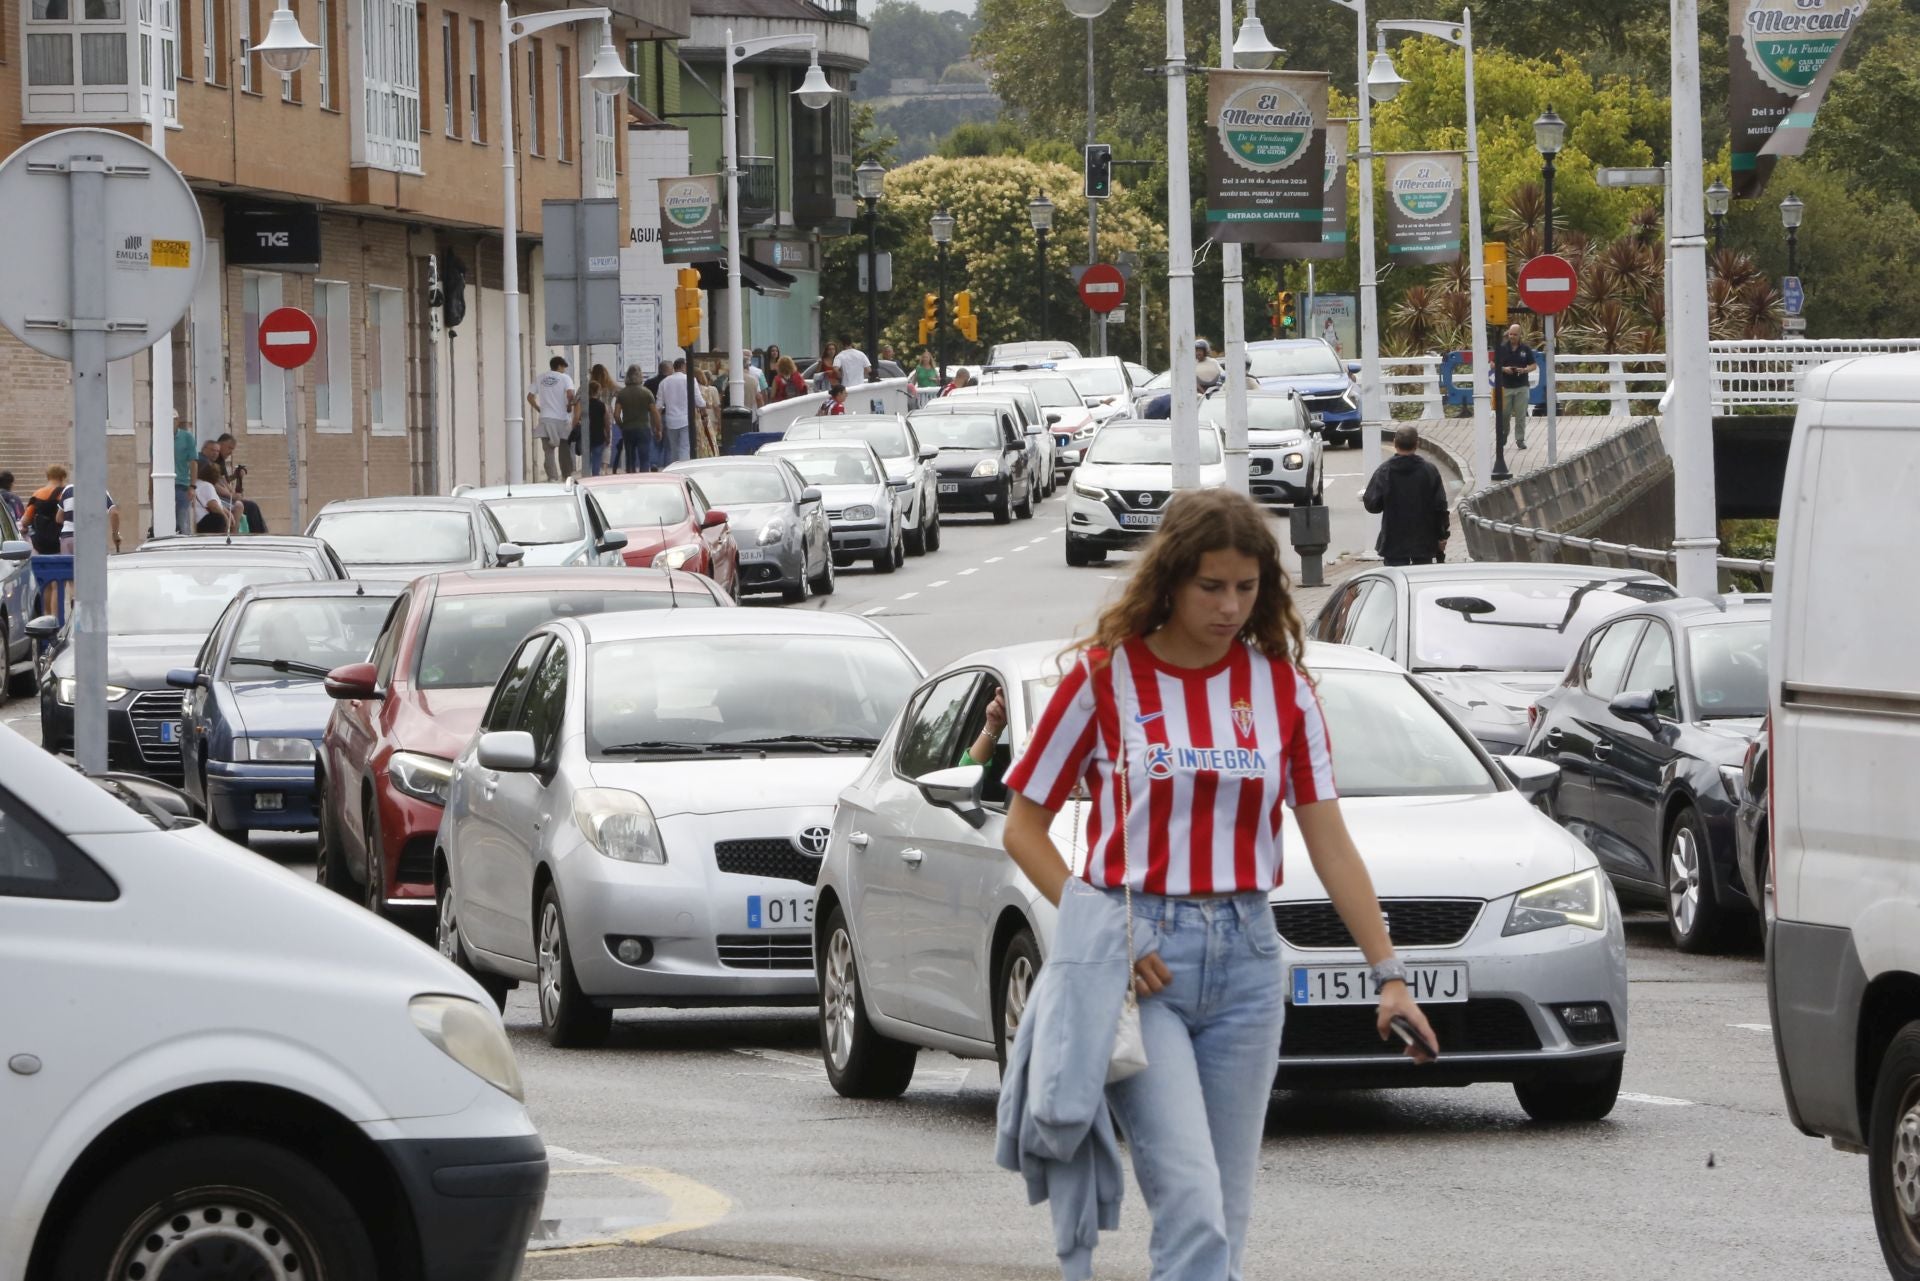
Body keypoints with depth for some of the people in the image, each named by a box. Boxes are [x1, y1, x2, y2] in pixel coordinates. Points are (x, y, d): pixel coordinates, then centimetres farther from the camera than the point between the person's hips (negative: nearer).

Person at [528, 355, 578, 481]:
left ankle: (552, 477, -13)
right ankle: (567, 477, 16)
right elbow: (570, 395, -16)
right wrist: (570, 406, 2)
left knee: (549, 452, -1)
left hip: (545, 419, 2)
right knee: (565, 451, 10)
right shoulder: (564, 378, -1)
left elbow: (530, 397, 8)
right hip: (561, 419, -2)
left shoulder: (540, 379, 11)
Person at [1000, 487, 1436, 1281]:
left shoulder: (1281, 685, 6)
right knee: (1190, 1201, -17)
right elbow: (1024, 827, 2)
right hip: (1140, 961, -4)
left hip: (1246, 955, 4)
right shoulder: (1105, 676, -3)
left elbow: (1329, 842, 6)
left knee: (1227, 1211, 6)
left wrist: (1387, 972, -1)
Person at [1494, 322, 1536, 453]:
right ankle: (1502, 440, 16)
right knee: (1504, 414, 1)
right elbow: (1493, 364, 5)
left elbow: (1533, 365, 9)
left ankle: (1520, 439, 8)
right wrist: (1503, 369, -13)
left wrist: (1524, 370, -12)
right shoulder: (1501, 348, 2)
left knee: (1521, 415, 0)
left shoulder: (1525, 349, 4)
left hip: (1521, 387, 0)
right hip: (1505, 387, 0)